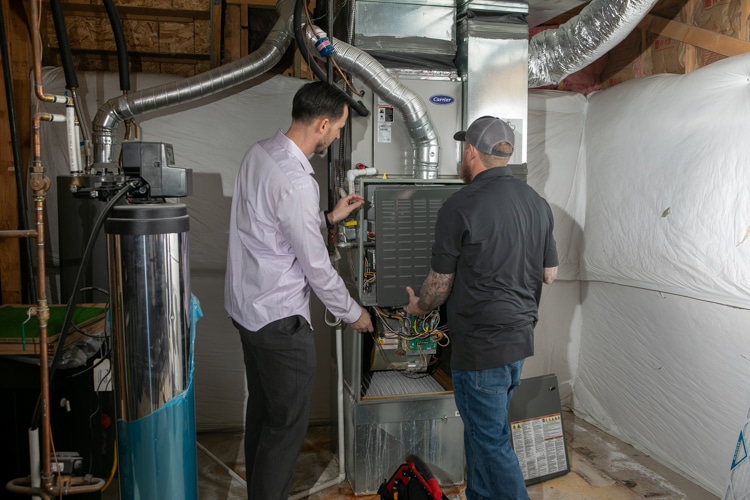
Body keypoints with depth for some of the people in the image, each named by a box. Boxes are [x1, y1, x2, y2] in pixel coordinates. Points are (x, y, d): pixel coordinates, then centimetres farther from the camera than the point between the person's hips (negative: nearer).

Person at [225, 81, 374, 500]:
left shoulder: (260, 152, 2)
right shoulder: (296, 182, -26)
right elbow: (316, 267, -19)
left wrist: (328, 217, 11)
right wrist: (353, 313, -4)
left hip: (247, 306, 10)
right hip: (280, 318, -10)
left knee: (262, 409, 23)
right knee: (289, 421, 7)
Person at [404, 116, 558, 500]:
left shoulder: (460, 206, -17)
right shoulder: (537, 203, 5)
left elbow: (440, 282, -9)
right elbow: (549, 273, 12)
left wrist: (420, 307, 11)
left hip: (482, 345, -8)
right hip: (521, 336, 8)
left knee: (490, 440, 6)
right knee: (481, 428, 23)